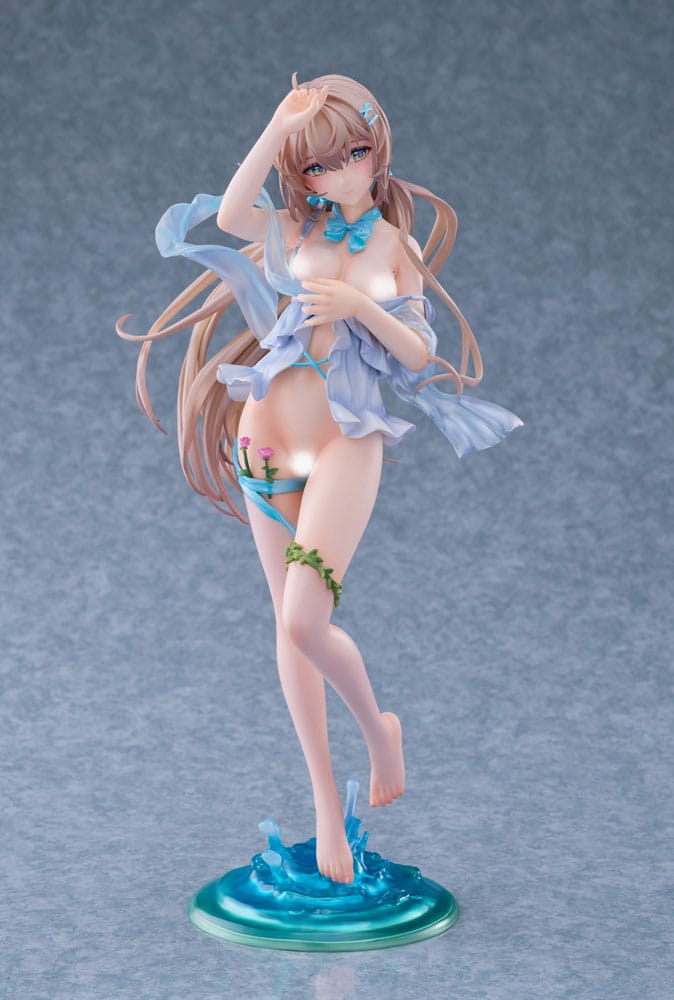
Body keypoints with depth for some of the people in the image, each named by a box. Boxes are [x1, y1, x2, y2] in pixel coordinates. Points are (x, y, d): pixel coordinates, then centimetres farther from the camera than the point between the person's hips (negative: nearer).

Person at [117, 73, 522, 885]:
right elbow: (230, 213, -15)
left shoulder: (399, 250, 7)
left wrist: (359, 305, -14)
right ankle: (325, 800, 15)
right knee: (290, 626, 5)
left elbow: (421, 355, 1)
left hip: (346, 443, -2)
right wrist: (279, 127, -16)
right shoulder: (297, 231, 6)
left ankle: (377, 729, 11)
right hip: (268, 436, 3)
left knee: (305, 621, -18)